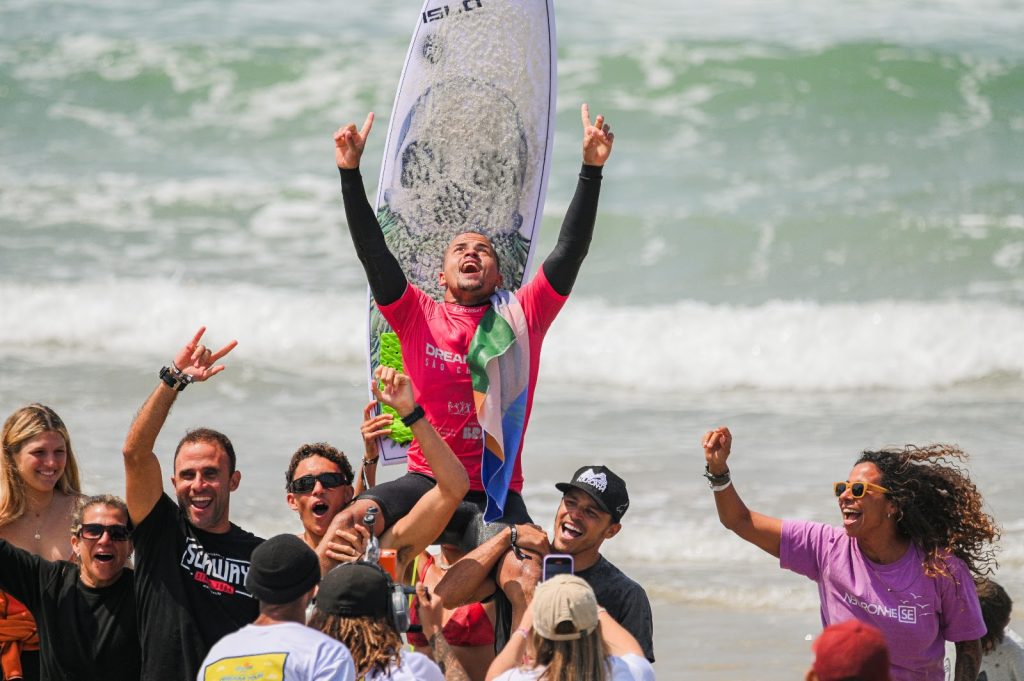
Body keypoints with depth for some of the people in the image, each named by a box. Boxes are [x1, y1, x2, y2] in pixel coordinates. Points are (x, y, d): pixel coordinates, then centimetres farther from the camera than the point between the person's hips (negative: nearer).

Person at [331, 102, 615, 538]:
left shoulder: (522, 318, 7)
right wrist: (350, 173, -12)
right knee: (355, 519, -27)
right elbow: (372, 251, -2)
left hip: (496, 493, 0)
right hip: (426, 481, 0)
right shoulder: (418, 317, 7)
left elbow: (570, 250, 0)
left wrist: (591, 170, -9)